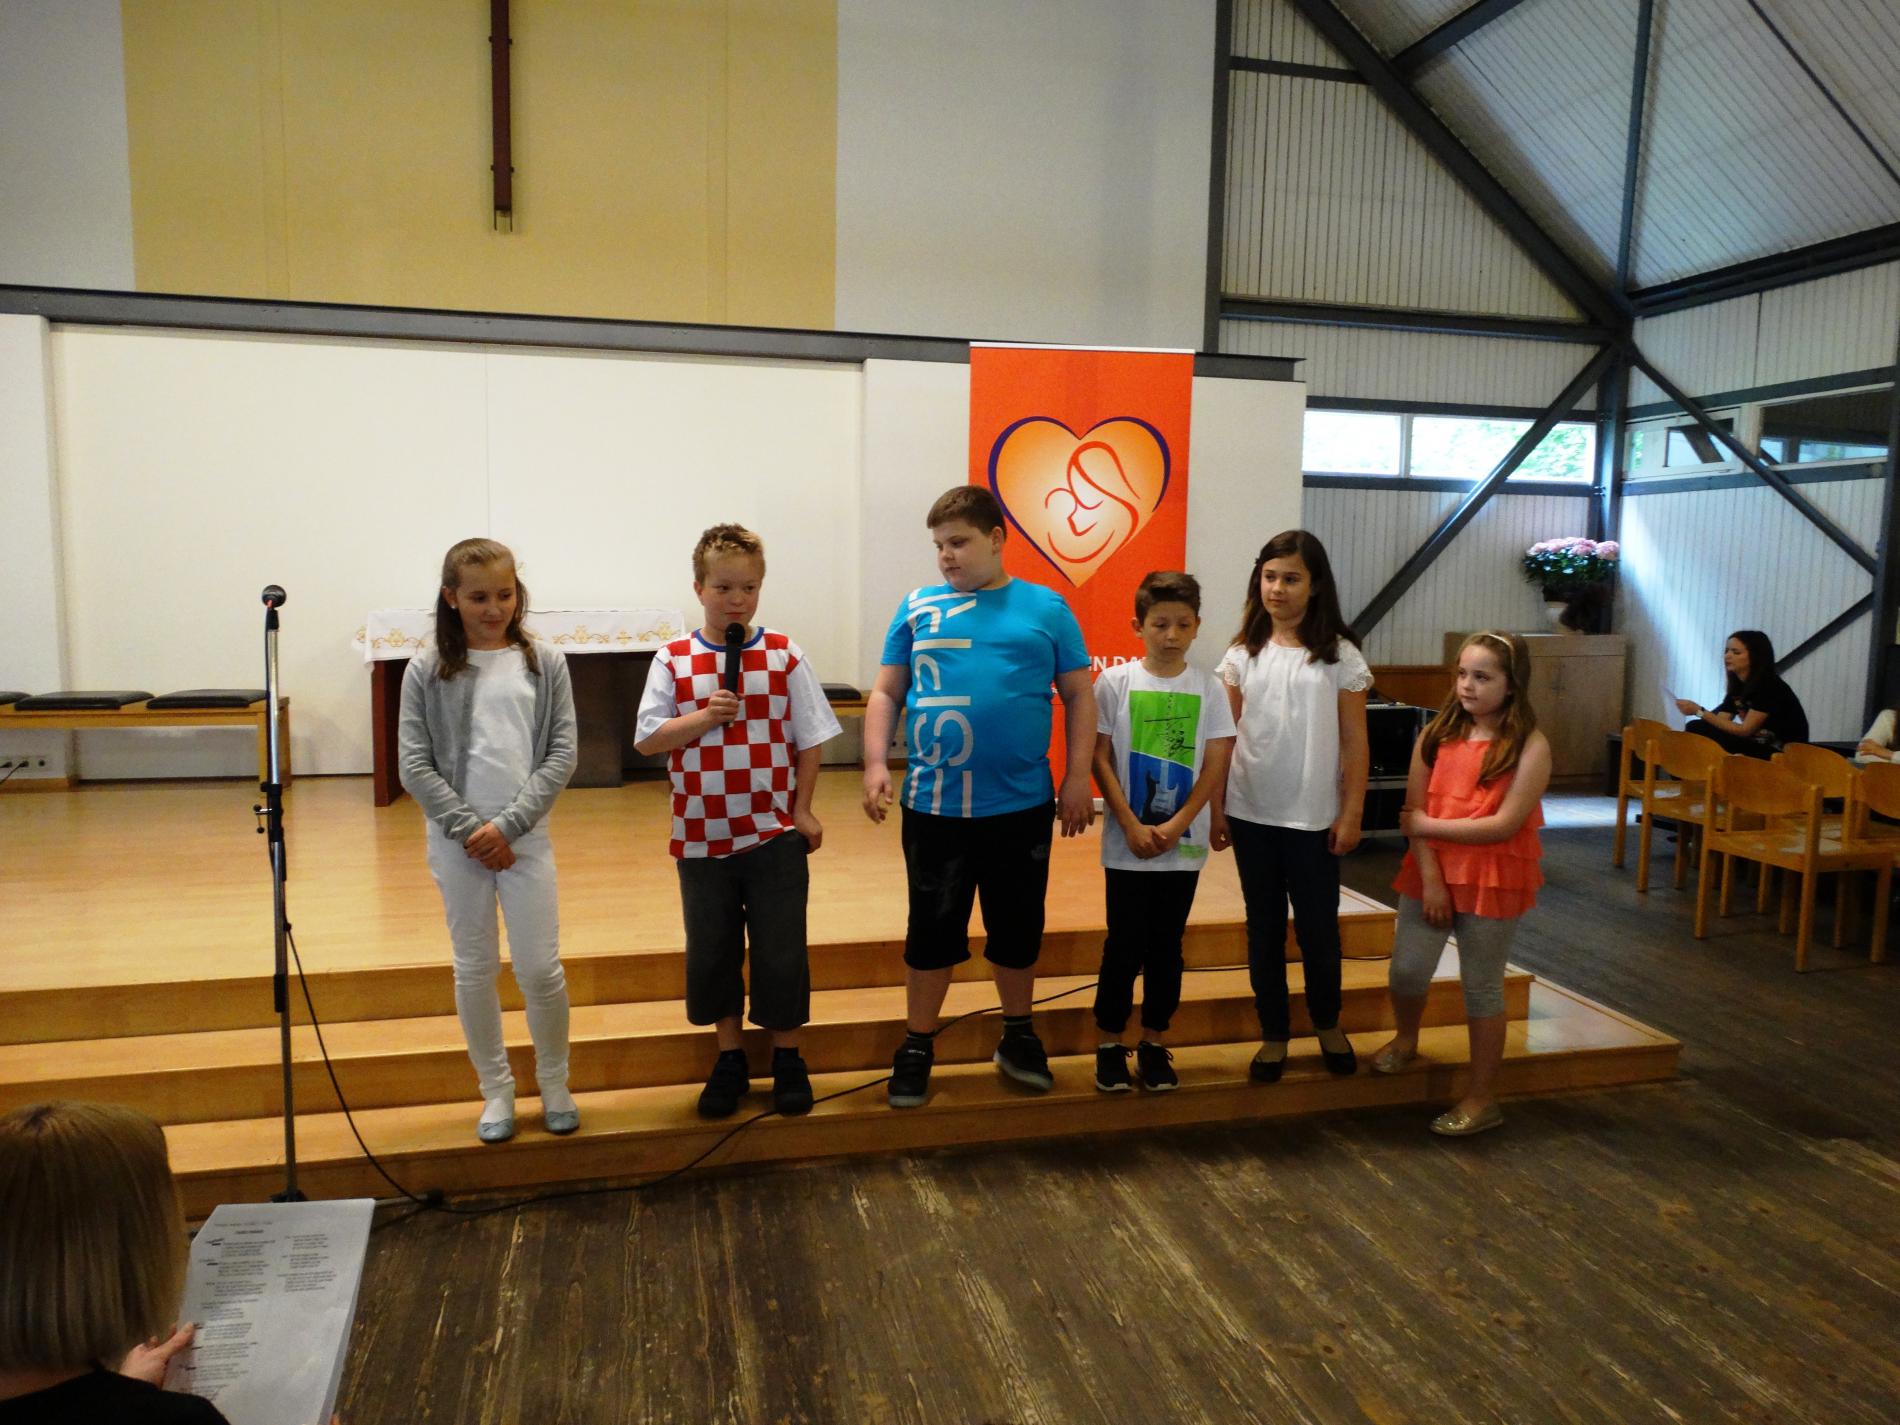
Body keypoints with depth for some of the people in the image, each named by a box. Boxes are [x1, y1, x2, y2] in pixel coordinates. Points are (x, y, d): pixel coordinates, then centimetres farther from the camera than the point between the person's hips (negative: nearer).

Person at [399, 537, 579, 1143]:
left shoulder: (544, 662, 1)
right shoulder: (427, 670, 0)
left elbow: (561, 755, -3)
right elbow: (414, 765, -3)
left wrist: (508, 825, -11)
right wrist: (469, 828, -11)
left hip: (526, 837, 0)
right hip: (457, 840, 0)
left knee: (540, 968, 2)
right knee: (475, 969, 9)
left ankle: (554, 1083, 24)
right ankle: (496, 1088, 26)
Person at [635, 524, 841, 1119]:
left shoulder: (785, 656, -3)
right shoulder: (673, 660, -2)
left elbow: (809, 739, 1)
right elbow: (649, 738, -3)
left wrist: (803, 809, -3)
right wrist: (703, 718, -17)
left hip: (774, 832, -1)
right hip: (701, 837, 1)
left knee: (781, 951, 6)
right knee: (711, 952, 13)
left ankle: (787, 1059, 25)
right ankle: (730, 1059, 30)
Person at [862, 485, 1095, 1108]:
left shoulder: (1046, 607, 3)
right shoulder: (917, 607, 5)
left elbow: (1079, 695, 5)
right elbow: (886, 693, 7)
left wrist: (1078, 778, -1)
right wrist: (876, 764, -5)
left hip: (1023, 805, 0)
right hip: (933, 806, 0)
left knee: (1017, 927, 14)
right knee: (932, 930, 9)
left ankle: (1018, 1035, 35)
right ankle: (917, 1047, 26)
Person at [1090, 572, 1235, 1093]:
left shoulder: (1209, 688, 1)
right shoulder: (1114, 682, -3)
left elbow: (1215, 766, -2)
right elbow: (1101, 759, -4)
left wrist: (1175, 826, -12)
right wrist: (1132, 826, -11)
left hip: (1183, 843, 2)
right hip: (1127, 843, -1)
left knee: (1166, 945, 11)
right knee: (1125, 943, 3)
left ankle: (1154, 1041, 24)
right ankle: (1110, 1042, 18)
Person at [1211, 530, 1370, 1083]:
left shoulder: (1340, 655, -3)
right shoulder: (1243, 653, 3)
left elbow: (1354, 743, -1)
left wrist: (1352, 814, -5)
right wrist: (1215, 808, 1)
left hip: (1314, 817, -2)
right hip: (1251, 814, 2)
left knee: (1318, 927, 10)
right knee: (1264, 929, 11)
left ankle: (1328, 1025, 33)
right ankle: (1274, 1035, 24)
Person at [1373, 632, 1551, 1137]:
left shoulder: (1530, 747, -11)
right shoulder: (1436, 735, -1)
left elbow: (1505, 824, -19)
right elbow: (1414, 812, -5)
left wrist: (1428, 826, -13)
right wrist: (1430, 878, -12)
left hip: (1494, 880, -3)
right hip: (1431, 873, 3)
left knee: (1481, 986, 7)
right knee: (1406, 970, 4)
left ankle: (1482, 1098, 22)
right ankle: (1405, 1040, 37)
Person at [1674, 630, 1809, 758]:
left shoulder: (1770, 686, -16)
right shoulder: (1738, 686, 8)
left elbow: (1745, 730, -20)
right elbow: (1719, 723, 2)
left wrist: (1700, 711, -24)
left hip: (1784, 755, -8)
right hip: (1756, 747, 8)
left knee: (1716, 739, -29)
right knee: (1696, 728, -10)